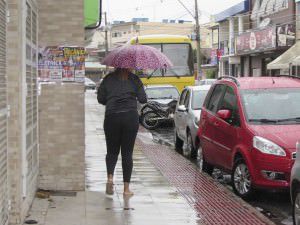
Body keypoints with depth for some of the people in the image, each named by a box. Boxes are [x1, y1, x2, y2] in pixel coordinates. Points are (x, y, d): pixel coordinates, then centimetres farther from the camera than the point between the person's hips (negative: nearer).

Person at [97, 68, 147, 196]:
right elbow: (143, 99, -1)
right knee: (127, 153, 5)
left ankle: (110, 177, -10)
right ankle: (126, 188, 4)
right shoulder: (134, 79, 4)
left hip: (111, 117, 1)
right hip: (130, 117, -1)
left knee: (112, 151, 15)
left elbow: (100, 99, 5)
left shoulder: (108, 79, 6)